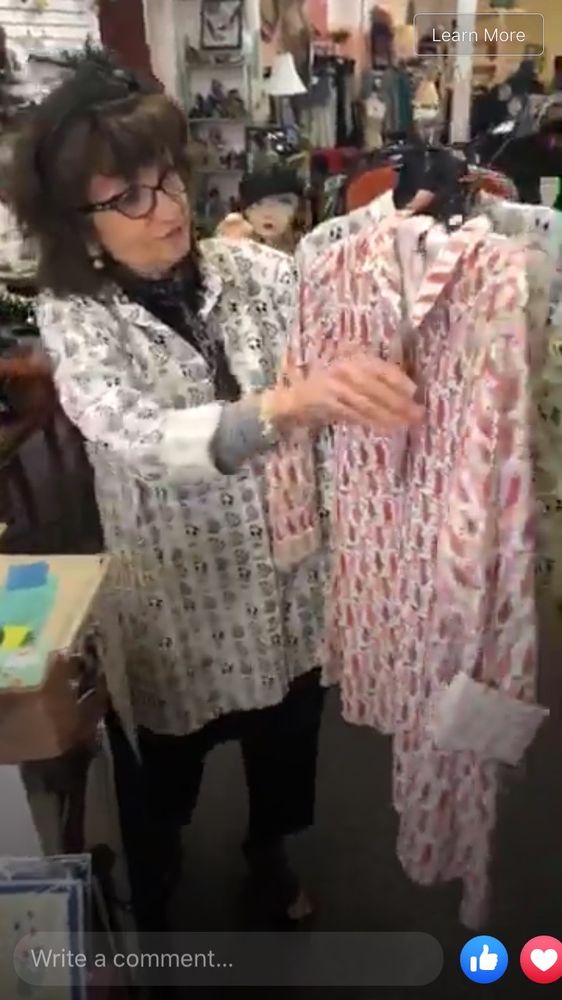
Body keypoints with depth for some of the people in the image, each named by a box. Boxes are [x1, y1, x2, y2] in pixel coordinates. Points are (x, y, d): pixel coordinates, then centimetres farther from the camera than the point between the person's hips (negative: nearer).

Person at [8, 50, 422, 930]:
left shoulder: (256, 271, -8)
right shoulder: (77, 319, -17)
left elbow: (364, 334, -10)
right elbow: (140, 443, -35)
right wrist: (284, 404, -51)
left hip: (287, 582, 3)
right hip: (177, 600, -2)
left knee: (286, 744, 26)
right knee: (166, 776, 23)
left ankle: (269, 850, 61)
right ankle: (152, 911, 58)